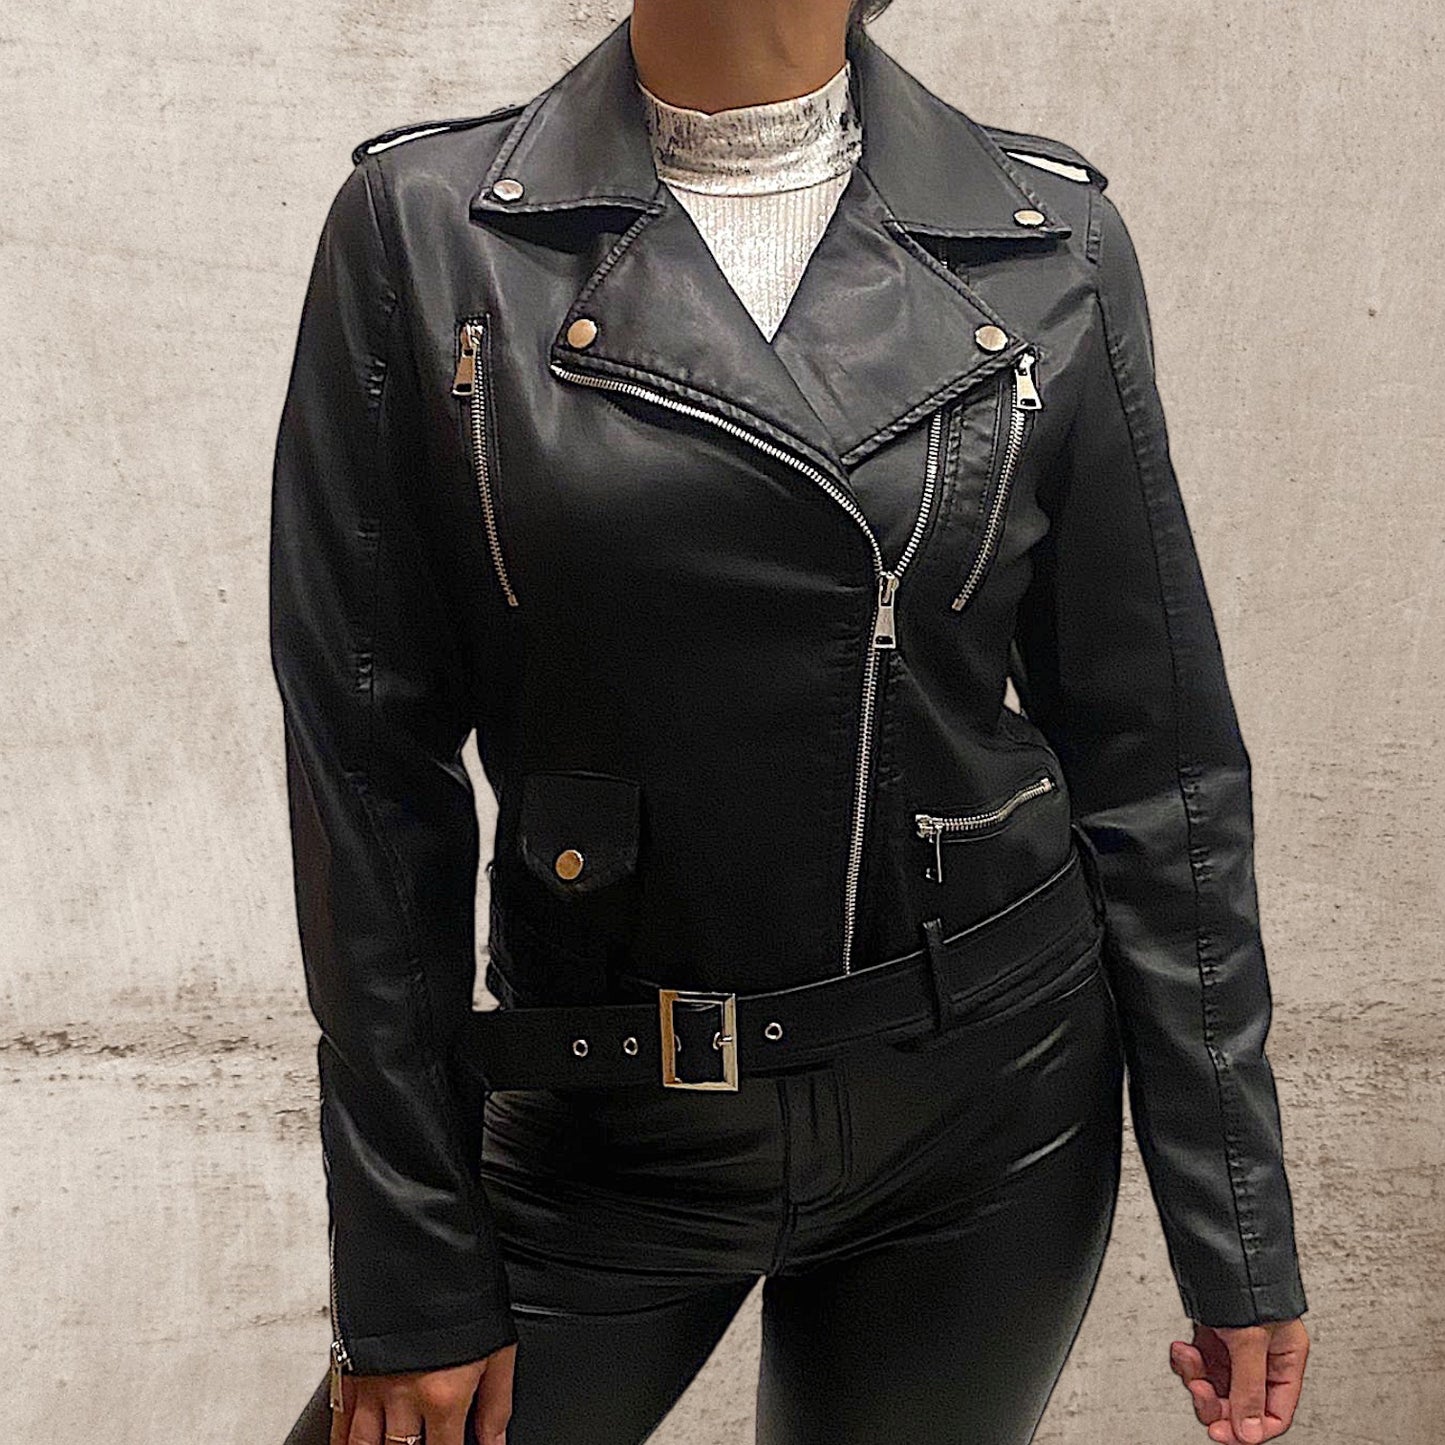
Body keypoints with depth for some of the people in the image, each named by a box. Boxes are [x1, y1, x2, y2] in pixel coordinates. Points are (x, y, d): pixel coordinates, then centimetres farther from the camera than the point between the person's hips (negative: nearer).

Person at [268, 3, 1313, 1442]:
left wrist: (1240, 1234, 2)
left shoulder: (1048, 241, -4)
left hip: (987, 1114, 1)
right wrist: (408, 1272, -4)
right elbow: (372, 773, -6)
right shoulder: (422, 223, -7)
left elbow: (1150, 761, 0)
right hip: (607, 1128, 0)